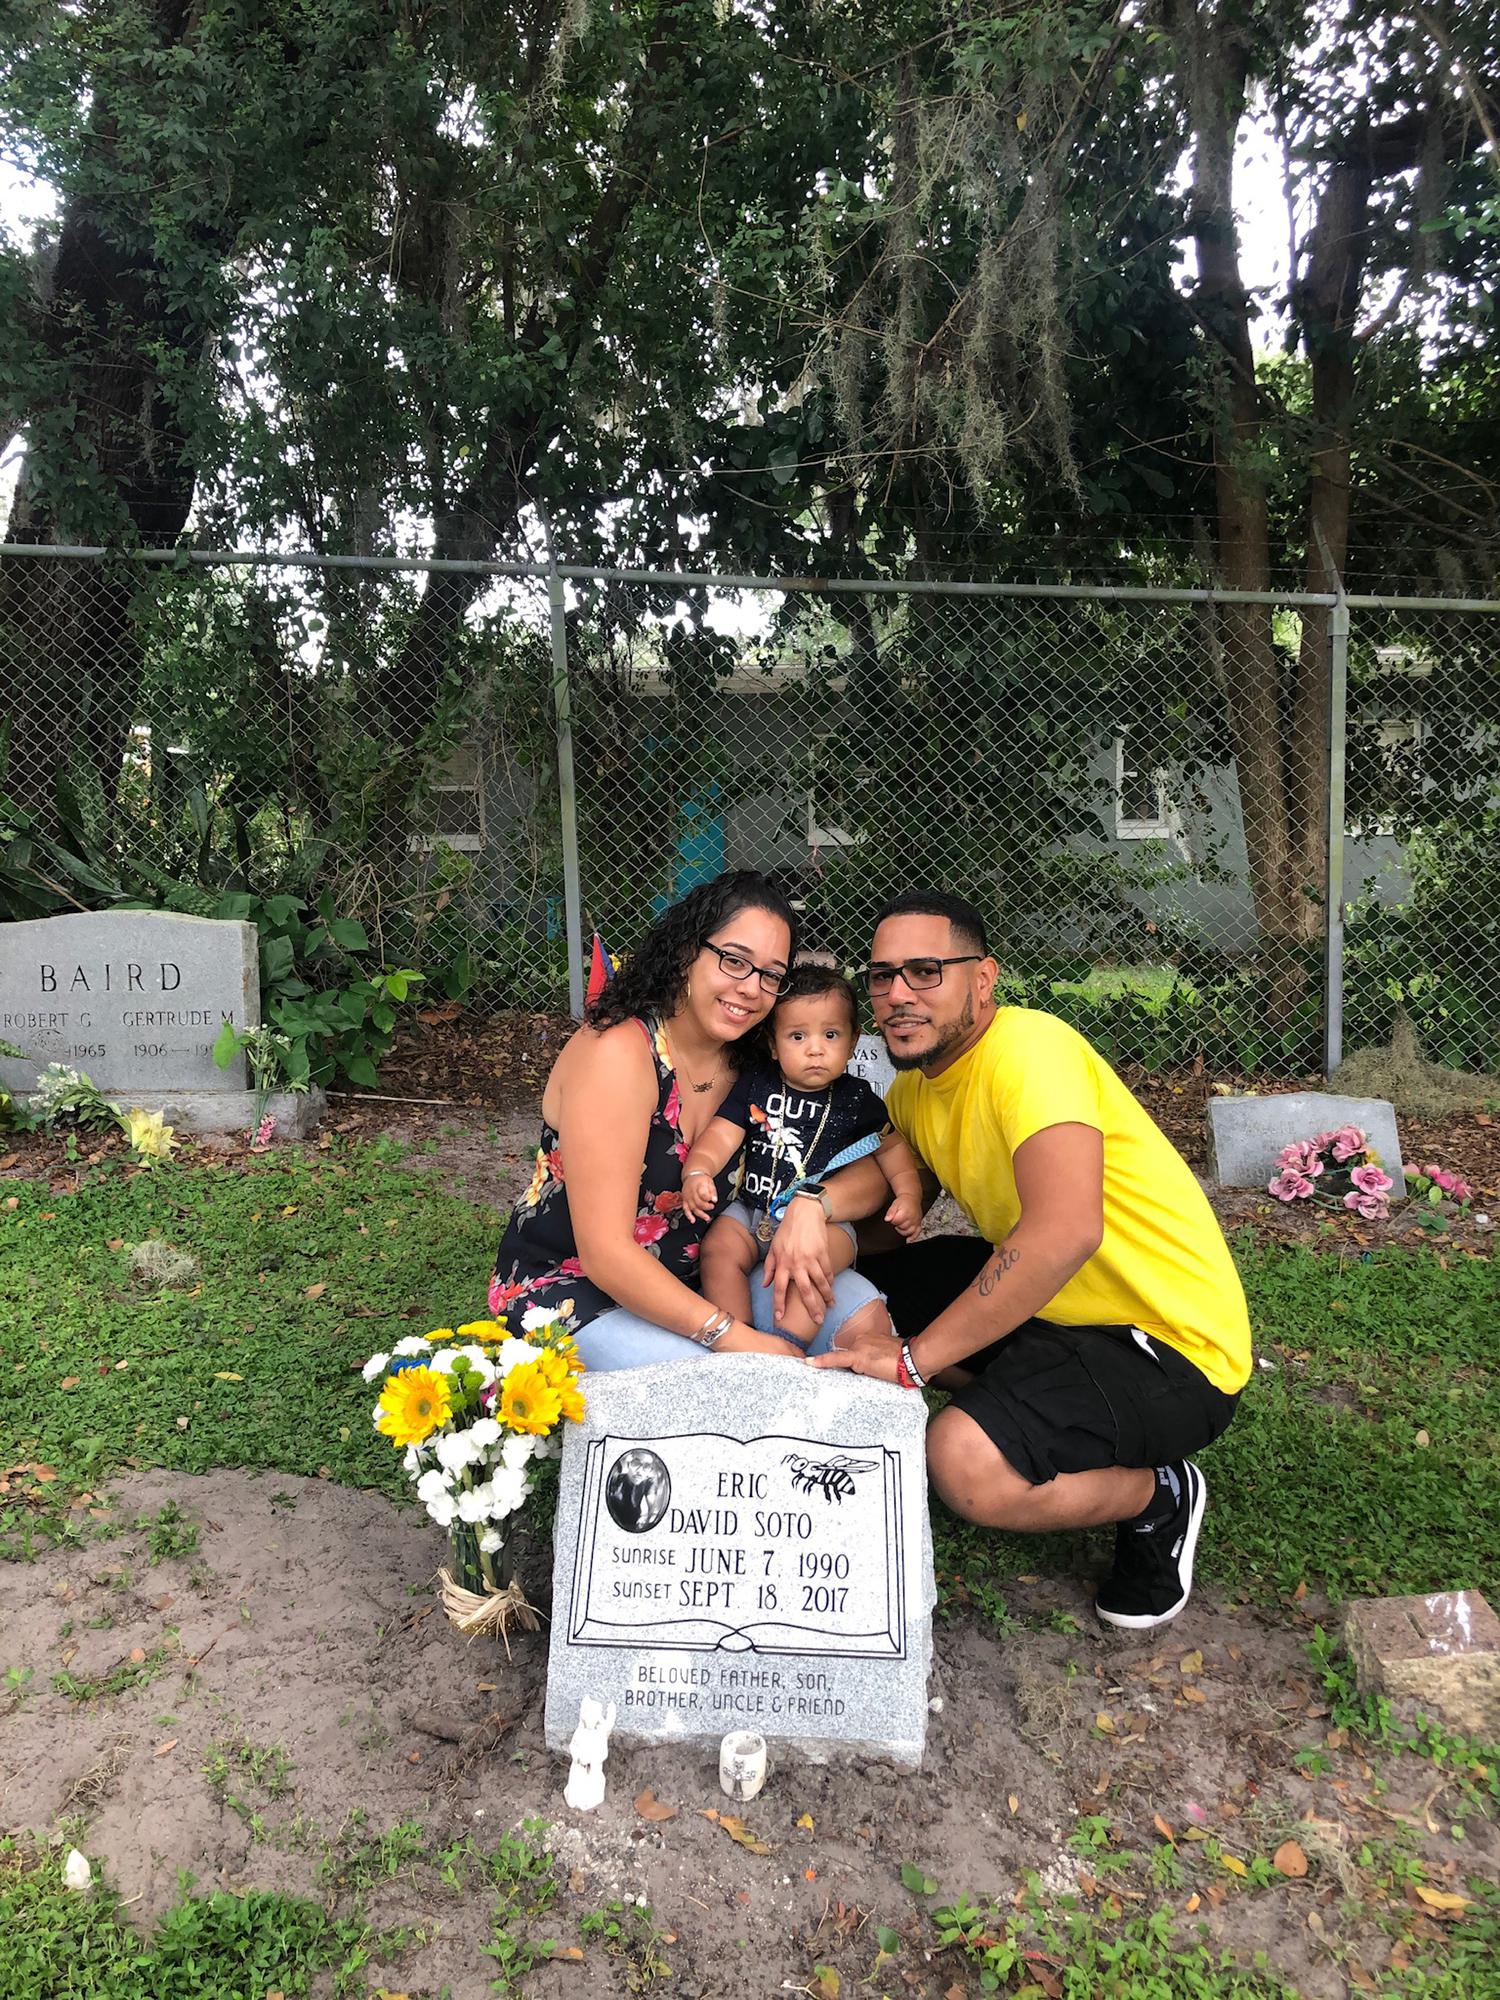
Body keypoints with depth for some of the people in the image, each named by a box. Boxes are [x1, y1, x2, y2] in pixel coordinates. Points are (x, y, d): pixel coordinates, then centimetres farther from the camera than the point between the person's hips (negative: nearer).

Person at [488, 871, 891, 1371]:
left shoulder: (755, 1062, -2)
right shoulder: (615, 1053, -23)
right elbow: (604, 1253, -26)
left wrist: (811, 1204, -27)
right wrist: (736, 1338, -29)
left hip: (691, 1277, 6)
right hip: (569, 1288, -6)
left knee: (861, 1309, -12)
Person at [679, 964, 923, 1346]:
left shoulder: (856, 1099, 3)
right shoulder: (755, 1086, 4)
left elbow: (891, 1146, 13)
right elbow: (721, 1134, -4)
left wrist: (908, 1195, -2)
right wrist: (697, 1172, -24)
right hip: (752, 1211, 3)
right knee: (718, 1249, -22)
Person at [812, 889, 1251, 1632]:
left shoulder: (1027, 1046, -25)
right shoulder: (916, 1080, 4)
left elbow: (1065, 1231, -38)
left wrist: (915, 1357, -30)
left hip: (1173, 1342, -9)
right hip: (1049, 1303, 9)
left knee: (967, 1461, -30)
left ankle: (1159, 1496, 1)